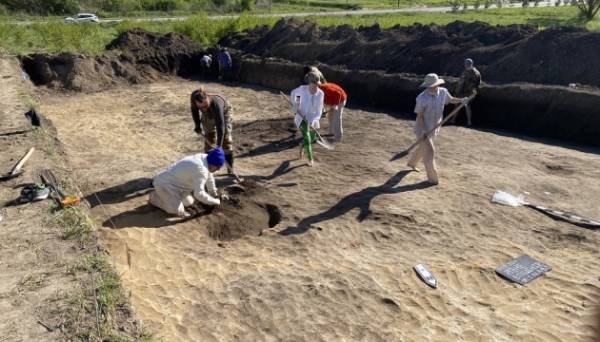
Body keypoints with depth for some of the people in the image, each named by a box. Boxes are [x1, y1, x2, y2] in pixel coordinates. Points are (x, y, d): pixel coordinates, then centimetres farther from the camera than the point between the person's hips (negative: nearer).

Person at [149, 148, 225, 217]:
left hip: (174, 182, 10)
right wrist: (215, 201, -19)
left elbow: (209, 177, 15)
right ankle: (154, 198, 4)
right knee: (178, 211, -17)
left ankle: (163, 196, 23)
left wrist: (214, 194, 25)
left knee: (188, 202, 11)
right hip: (164, 184, -10)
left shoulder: (204, 158, -2)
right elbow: (199, 194, -34)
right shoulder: (201, 170, -32)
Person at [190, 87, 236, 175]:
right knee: (209, 139, 1)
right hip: (208, 115, 4)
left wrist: (219, 146, -48)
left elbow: (220, 125, -47)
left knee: (226, 139, -12)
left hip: (224, 112, -4)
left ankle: (230, 169, -6)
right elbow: (194, 111, -7)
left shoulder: (216, 103, -46)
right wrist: (198, 125, -11)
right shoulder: (194, 102, -33)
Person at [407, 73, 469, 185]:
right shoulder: (422, 98, -25)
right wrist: (423, 131, -24)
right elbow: (419, 116, -19)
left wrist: (461, 100, -6)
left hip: (434, 128, 6)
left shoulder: (443, 92, -9)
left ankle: (411, 163, 50)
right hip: (423, 128, -6)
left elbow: (450, 99, 12)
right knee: (429, 152, -4)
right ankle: (432, 178, 10)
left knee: (423, 147, 24)